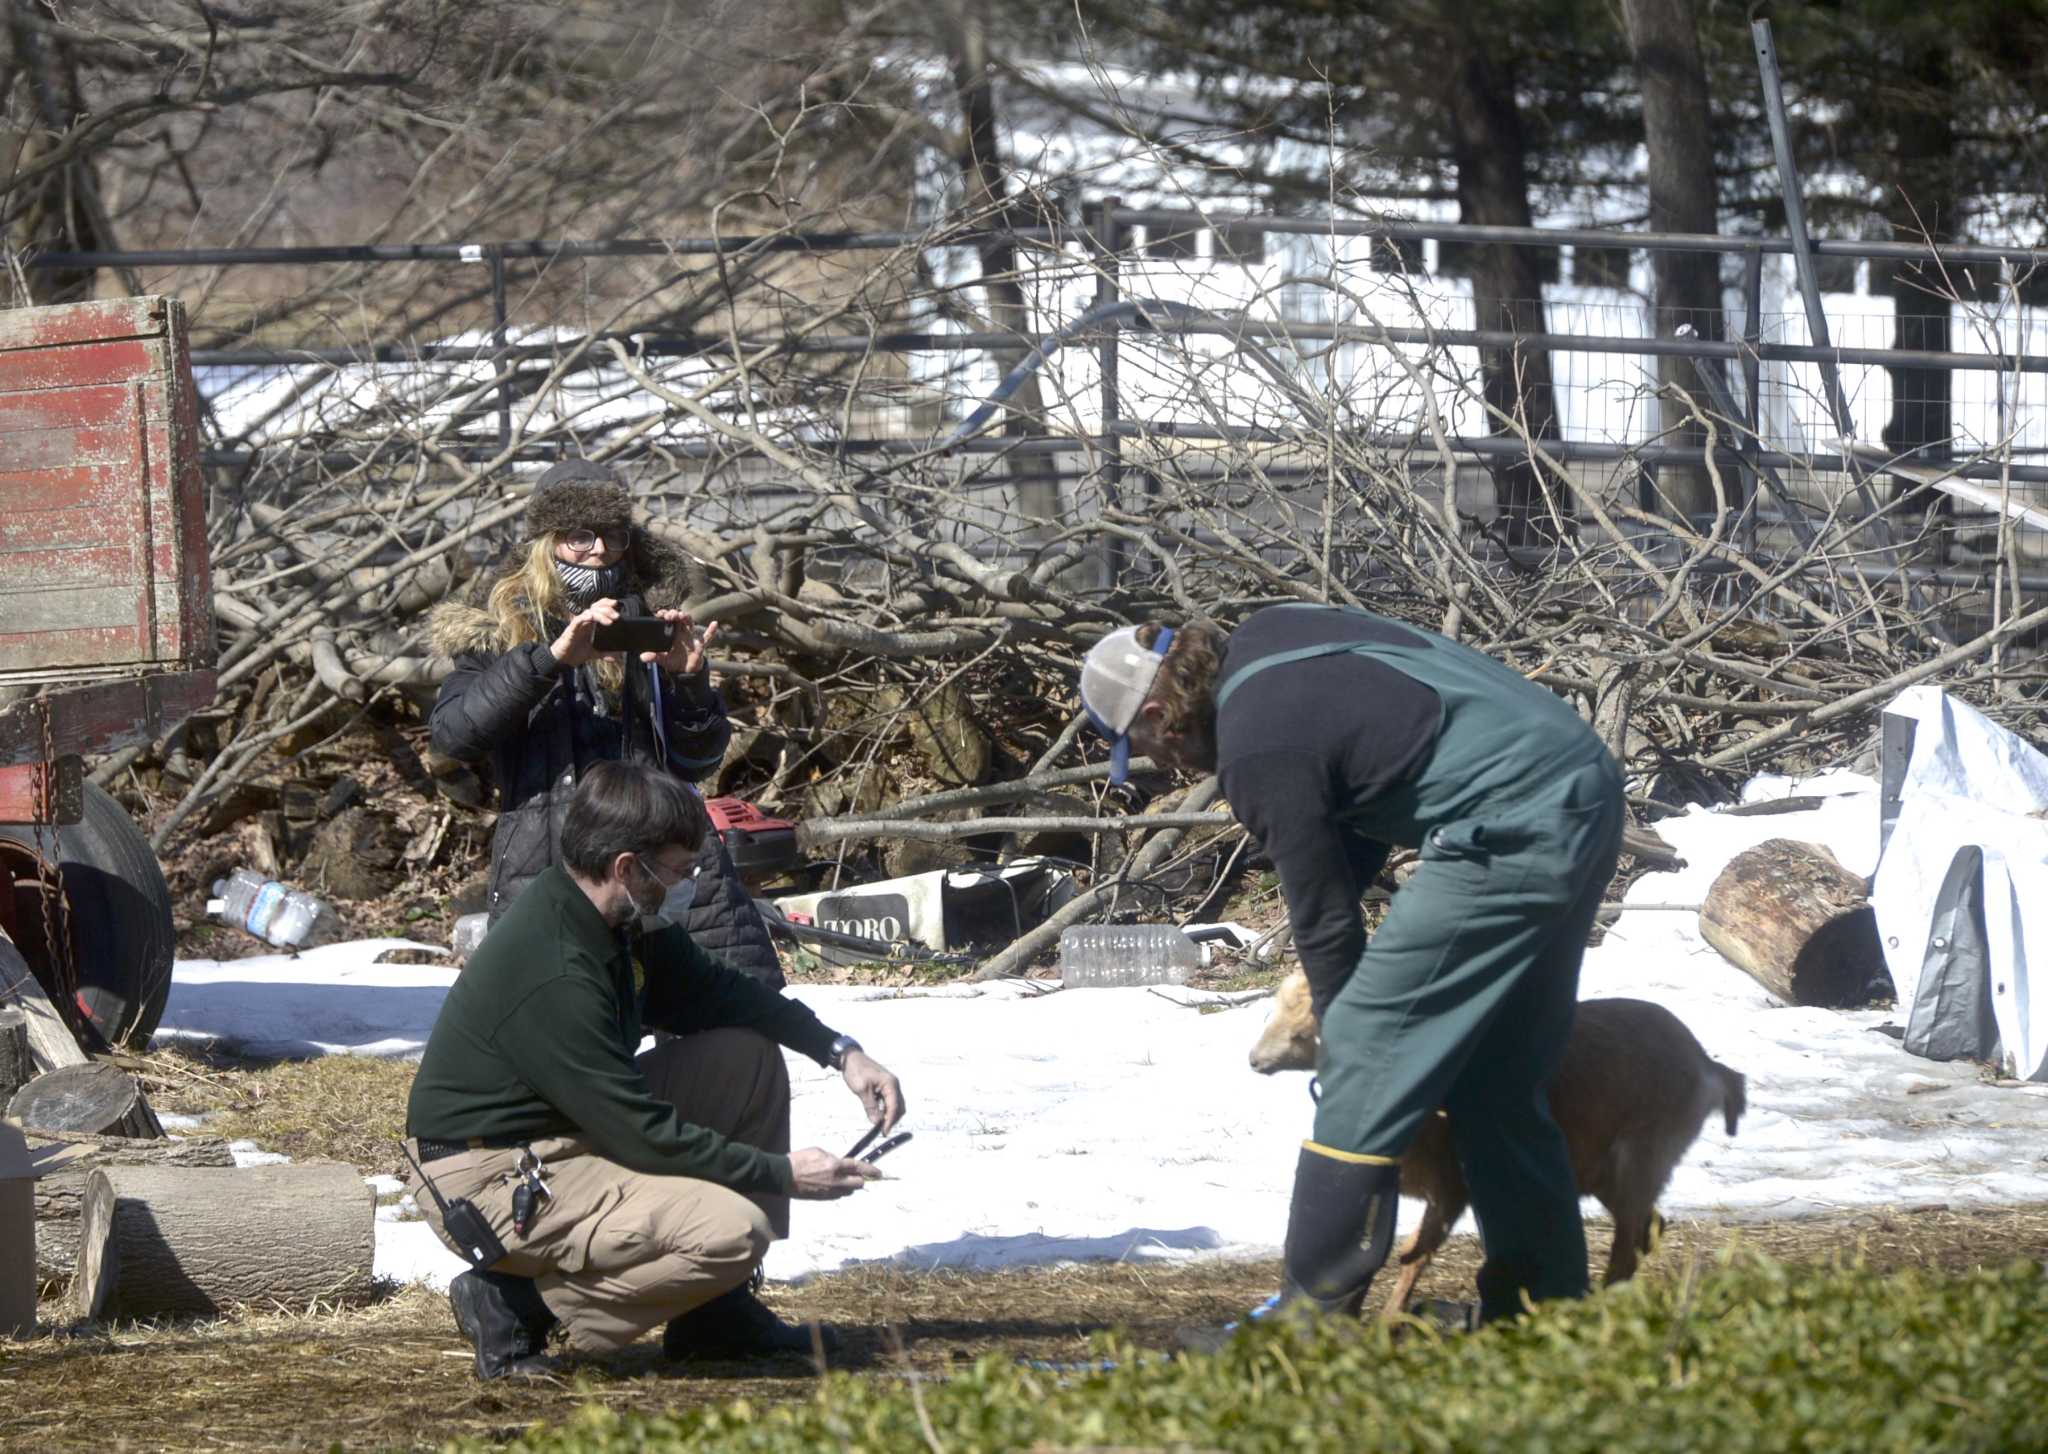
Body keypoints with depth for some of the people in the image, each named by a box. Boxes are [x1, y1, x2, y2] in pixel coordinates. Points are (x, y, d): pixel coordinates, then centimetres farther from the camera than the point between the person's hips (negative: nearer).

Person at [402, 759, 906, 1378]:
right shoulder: (554, 978, -28)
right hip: (492, 1181, -10)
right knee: (734, 1230, -25)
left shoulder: (625, 918, 1)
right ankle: (517, 1302, -10)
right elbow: (645, 1135, -23)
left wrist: (839, 1050, 7)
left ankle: (713, 1311, 12)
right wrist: (781, 1174, -14)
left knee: (749, 1057, 9)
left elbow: (708, 990, 19)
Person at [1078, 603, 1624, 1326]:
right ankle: (1550, 1308, 22)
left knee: (1367, 1063, -5)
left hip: (1515, 830, -10)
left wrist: (1343, 1031, 13)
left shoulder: (1259, 756, -13)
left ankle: (1312, 1316, -3)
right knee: (1500, 1082, 18)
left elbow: (1325, 918, -5)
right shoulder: (1263, 637, 13)